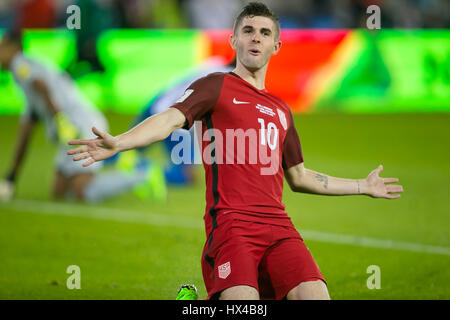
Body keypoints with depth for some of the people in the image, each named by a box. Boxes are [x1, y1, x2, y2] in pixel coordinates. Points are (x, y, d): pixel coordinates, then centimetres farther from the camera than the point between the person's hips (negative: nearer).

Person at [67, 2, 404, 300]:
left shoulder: (281, 110, 25)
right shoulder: (217, 87, 9)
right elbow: (172, 118, -9)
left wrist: (363, 186, 43)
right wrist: (119, 142, -27)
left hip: (278, 225, 5)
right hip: (231, 223, -5)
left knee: (315, 294, -19)